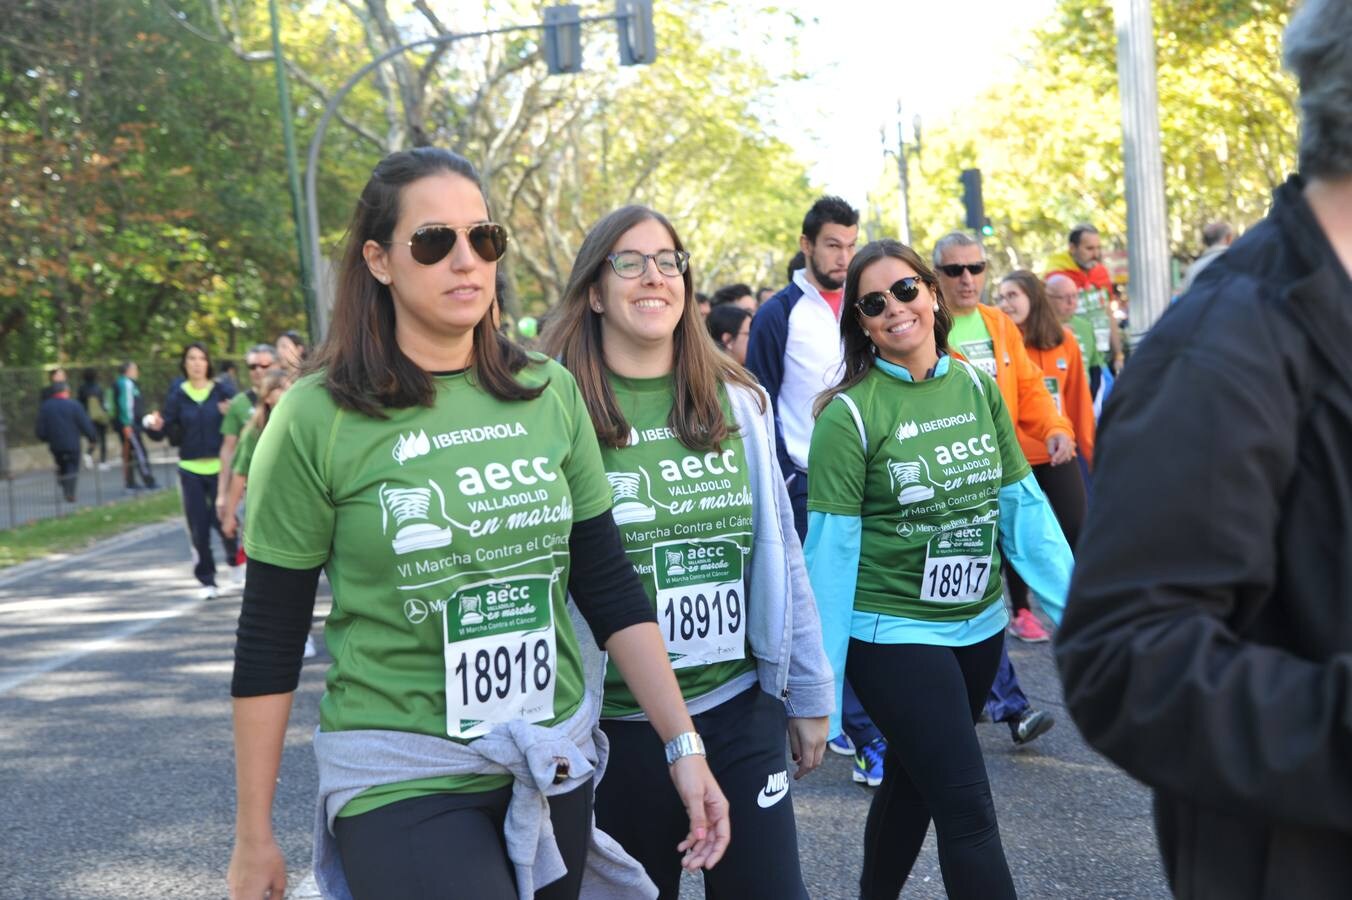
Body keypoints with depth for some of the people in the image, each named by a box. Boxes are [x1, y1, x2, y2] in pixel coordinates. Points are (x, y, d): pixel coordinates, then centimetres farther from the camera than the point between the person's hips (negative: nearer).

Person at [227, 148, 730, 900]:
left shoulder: (550, 392, 1)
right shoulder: (317, 419, -9)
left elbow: (611, 589, 5)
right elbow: (270, 641, -4)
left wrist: (684, 745, 0)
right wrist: (255, 834, -1)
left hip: (555, 763, 4)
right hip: (403, 779, -4)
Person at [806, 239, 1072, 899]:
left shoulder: (978, 387, 2)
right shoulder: (849, 415, -13)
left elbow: (1023, 505, 5)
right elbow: (831, 549, -12)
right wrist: (820, 684, -12)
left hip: (979, 624, 5)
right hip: (892, 635, -5)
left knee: (914, 781, 20)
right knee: (967, 808, -6)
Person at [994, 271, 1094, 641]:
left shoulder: (1064, 340, 2)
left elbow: (1078, 398, 8)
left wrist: (1092, 447, 10)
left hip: (1058, 454, 3)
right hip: (1014, 457, -3)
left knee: (1077, 530, 3)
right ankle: (1021, 612, 20)